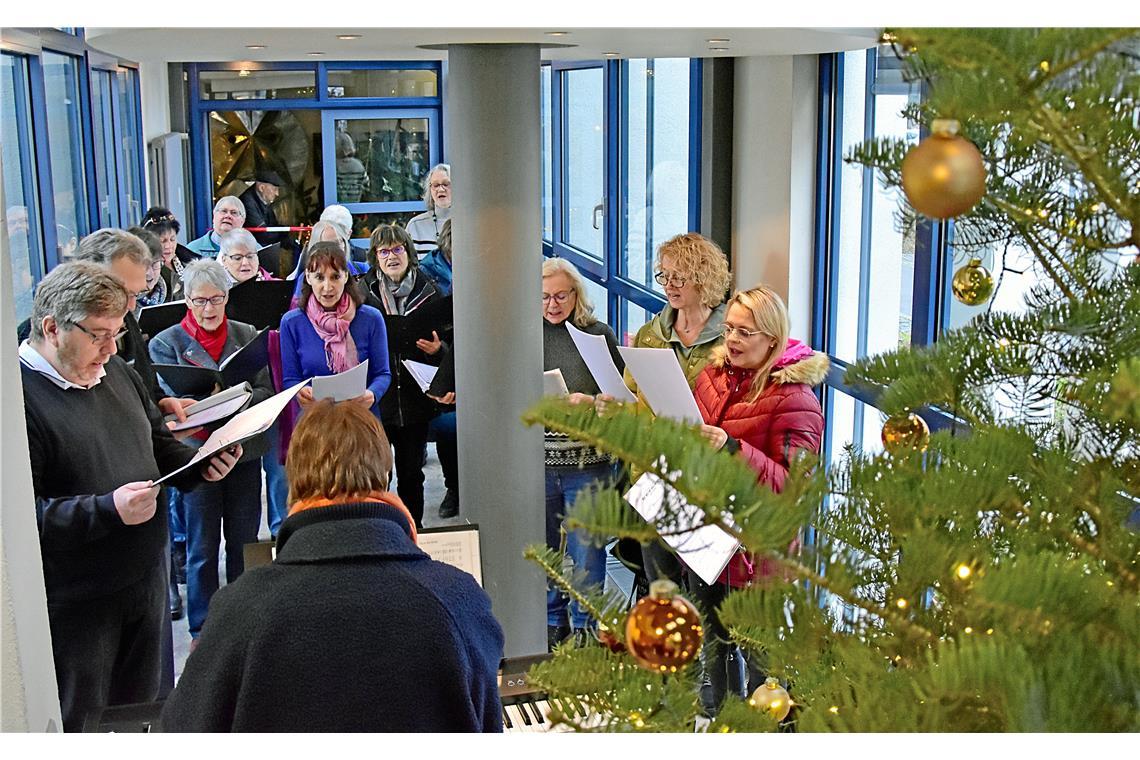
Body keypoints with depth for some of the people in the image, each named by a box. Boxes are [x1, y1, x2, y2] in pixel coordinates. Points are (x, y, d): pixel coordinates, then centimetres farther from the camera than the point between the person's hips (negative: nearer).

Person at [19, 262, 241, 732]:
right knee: (80, 725, 10)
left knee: (142, 707, 22)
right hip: (74, 601, -7)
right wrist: (108, 511, -32)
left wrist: (201, 465, -1)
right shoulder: (19, 395, -21)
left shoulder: (114, 371, 6)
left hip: (145, 576, 7)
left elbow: (160, 443, 19)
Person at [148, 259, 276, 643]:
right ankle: (202, 629, 20)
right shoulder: (166, 343, -3)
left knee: (244, 542, 12)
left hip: (244, 449, 3)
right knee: (202, 547, 7)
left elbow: (267, 391, -1)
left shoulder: (247, 335, 5)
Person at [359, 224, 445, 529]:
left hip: (414, 398, 2)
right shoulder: (362, 291, 0)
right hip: (373, 398, -2)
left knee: (412, 474, 11)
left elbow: (447, 340, 12)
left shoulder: (428, 291, 4)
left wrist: (437, 349, -11)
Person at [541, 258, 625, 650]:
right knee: (545, 547, 13)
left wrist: (591, 404, -19)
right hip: (538, 459, 2)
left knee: (585, 547, 4)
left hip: (587, 461, -2)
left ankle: (584, 625, 22)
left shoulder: (599, 334, 0)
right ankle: (553, 621, 31)